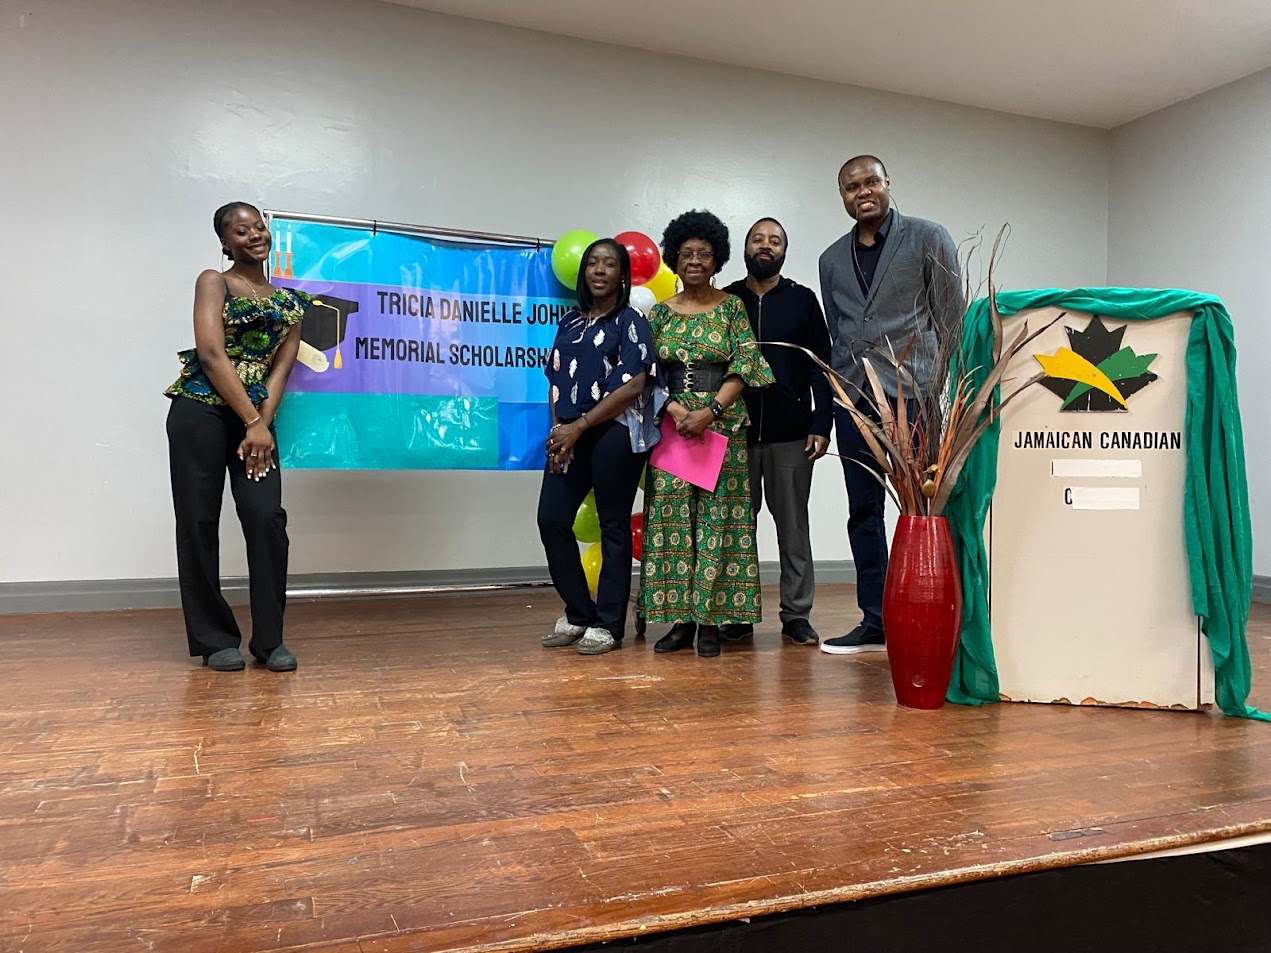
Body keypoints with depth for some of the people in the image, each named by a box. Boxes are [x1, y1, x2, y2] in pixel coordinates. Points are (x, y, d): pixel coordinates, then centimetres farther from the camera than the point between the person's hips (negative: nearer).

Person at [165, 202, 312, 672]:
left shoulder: (289, 302, 14)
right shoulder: (213, 282, 3)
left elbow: (280, 367, 5)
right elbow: (211, 355, -9)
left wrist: (263, 423, -10)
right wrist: (253, 422, -13)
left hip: (254, 416, 3)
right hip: (200, 410, -3)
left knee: (268, 518, -9)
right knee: (199, 523, -1)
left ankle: (270, 640, 1)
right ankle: (215, 640, 9)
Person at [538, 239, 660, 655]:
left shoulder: (630, 322, 1)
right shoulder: (570, 323, 17)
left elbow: (633, 386, -9)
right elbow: (555, 381, 17)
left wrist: (578, 427, -13)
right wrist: (557, 428, -1)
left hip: (615, 432, -5)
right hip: (570, 435, 6)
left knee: (613, 526, -1)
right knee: (552, 518, -1)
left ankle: (607, 625, 9)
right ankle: (578, 613, 15)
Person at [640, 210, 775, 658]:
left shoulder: (732, 307, 5)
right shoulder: (660, 313, 10)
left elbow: (743, 366, -4)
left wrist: (710, 411, -15)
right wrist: (673, 408, -12)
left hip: (723, 425, -2)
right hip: (671, 424, 2)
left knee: (717, 517, -2)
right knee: (672, 517, 0)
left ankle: (711, 620, 4)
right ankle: (681, 619, 7)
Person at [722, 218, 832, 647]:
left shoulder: (802, 299, 8)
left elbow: (821, 366, 4)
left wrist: (821, 425, -5)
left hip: (791, 434, -1)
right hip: (735, 433, 1)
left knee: (793, 524, 4)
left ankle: (796, 615, 11)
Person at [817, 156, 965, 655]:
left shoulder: (929, 239, 5)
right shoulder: (832, 259, 17)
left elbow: (952, 319, 2)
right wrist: (830, 405, 13)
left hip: (912, 391, -4)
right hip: (853, 396, 5)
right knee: (863, 511, 6)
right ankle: (875, 623, 14)